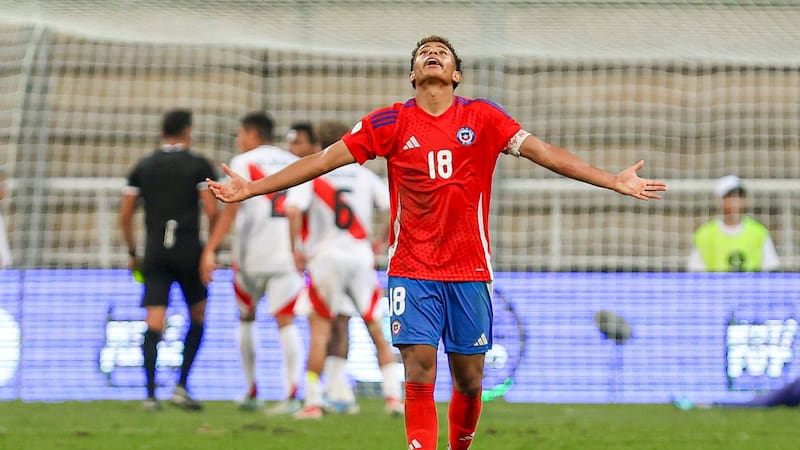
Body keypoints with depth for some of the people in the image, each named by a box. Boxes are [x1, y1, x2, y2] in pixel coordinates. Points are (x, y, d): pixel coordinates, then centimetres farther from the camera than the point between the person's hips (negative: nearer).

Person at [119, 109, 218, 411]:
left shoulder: (143, 167, 11)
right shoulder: (199, 165, 2)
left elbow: (125, 214, 9)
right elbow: (211, 210, -7)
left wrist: (132, 253, 18)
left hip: (154, 251, 2)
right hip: (188, 250, -2)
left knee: (154, 323, -3)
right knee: (198, 316, 15)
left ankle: (150, 393, -14)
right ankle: (181, 386, 4)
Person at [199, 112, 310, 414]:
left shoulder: (244, 162, 0)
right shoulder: (296, 164, 14)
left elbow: (231, 209, -10)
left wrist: (210, 250, -13)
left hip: (252, 253, -3)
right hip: (288, 252, 3)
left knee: (246, 318, 15)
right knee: (286, 321, -2)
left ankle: (251, 392, 18)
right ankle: (292, 394, -14)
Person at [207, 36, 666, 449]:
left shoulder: (483, 117, 3)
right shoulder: (391, 122, 2)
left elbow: (543, 151, 1)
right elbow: (325, 159, 3)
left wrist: (614, 180, -5)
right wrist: (251, 188, 0)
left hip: (470, 270, 1)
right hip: (412, 272, -1)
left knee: (469, 380, 5)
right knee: (419, 377, -11)